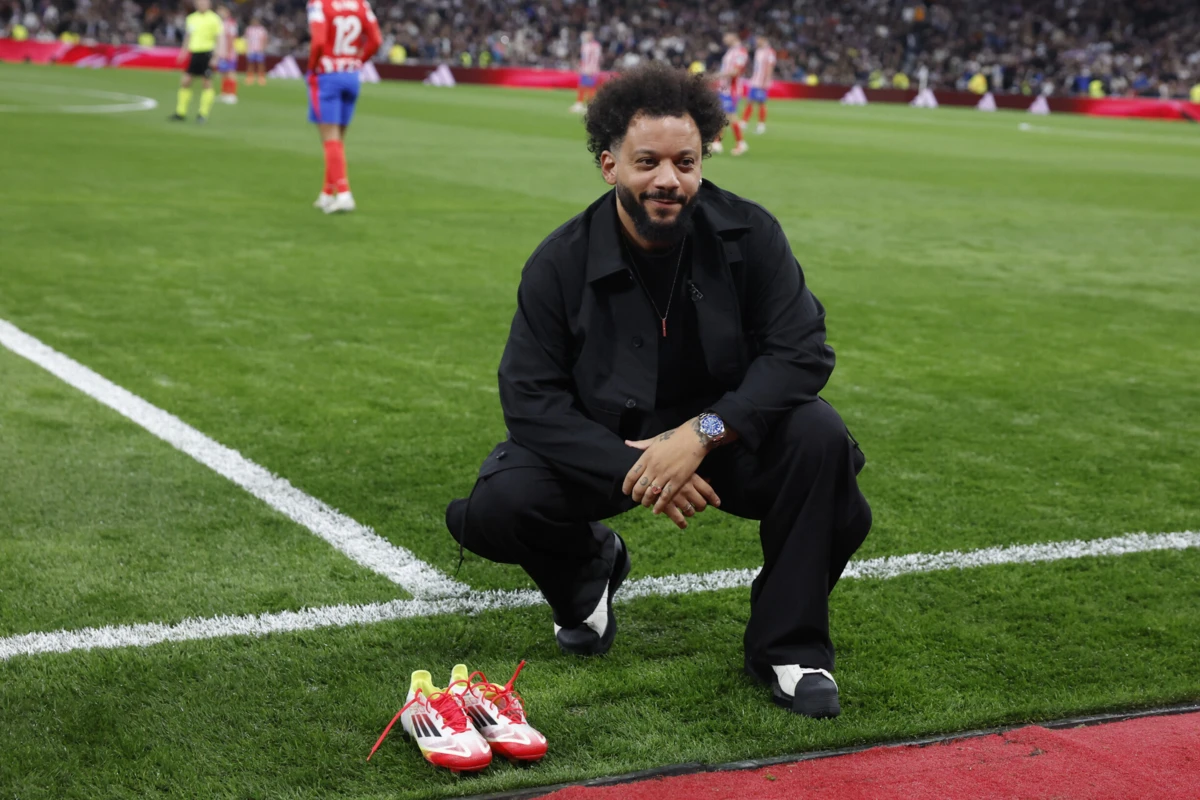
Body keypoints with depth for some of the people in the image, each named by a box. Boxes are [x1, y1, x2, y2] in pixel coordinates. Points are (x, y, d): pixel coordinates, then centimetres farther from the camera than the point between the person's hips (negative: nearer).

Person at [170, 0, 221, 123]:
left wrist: (216, 56, -13)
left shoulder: (214, 19, -4)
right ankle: (181, 112, 8)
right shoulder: (191, 18, 11)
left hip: (207, 53, -5)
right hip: (193, 53, 5)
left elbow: (218, 39, -6)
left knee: (207, 83, -1)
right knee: (185, 81, 2)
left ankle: (203, 114, 5)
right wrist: (183, 52, 17)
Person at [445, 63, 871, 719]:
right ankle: (587, 570, 15)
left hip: (724, 434, 0)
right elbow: (531, 397, -14)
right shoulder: (560, 263, -13)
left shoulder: (748, 234, -13)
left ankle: (789, 649, -11)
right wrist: (631, 472, -27)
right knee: (498, 507, -25)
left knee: (818, 436, -29)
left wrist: (702, 433, -30)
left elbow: (801, 352, -18)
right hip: (603, 444, 0)